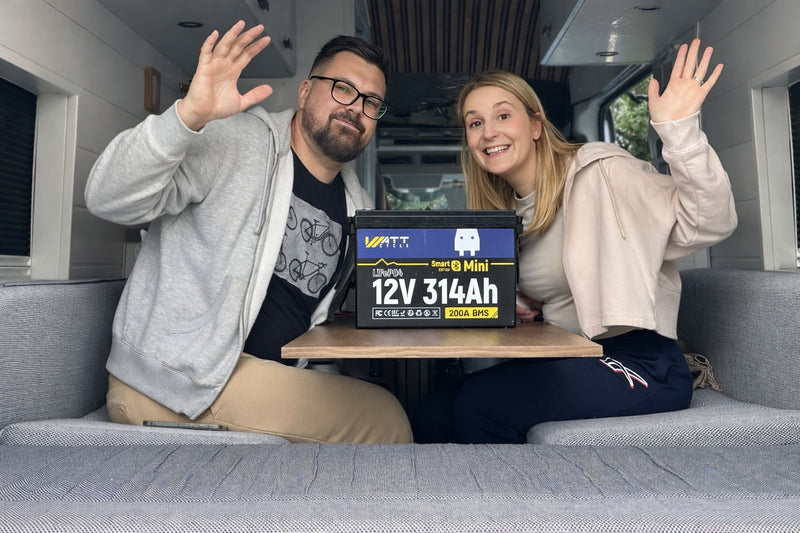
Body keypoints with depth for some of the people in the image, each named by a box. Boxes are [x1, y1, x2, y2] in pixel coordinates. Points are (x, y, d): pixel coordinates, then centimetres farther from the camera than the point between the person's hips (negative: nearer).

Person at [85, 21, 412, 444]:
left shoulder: (357, 207, 11)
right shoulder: (236, 139, -8)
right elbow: (109, 198, -18)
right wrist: (189, 114, -33)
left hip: (270, 381, 7)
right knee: (386, 419, -15)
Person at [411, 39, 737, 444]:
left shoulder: (598, 171, -10)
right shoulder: (507, 211, 10)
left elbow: (708, 224, -17)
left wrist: (680, 132, -29)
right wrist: (512, 306, 0)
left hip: (640, 362, -6)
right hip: (565, 363, 6)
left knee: (479, 403, -24)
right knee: (430, 417, -9)